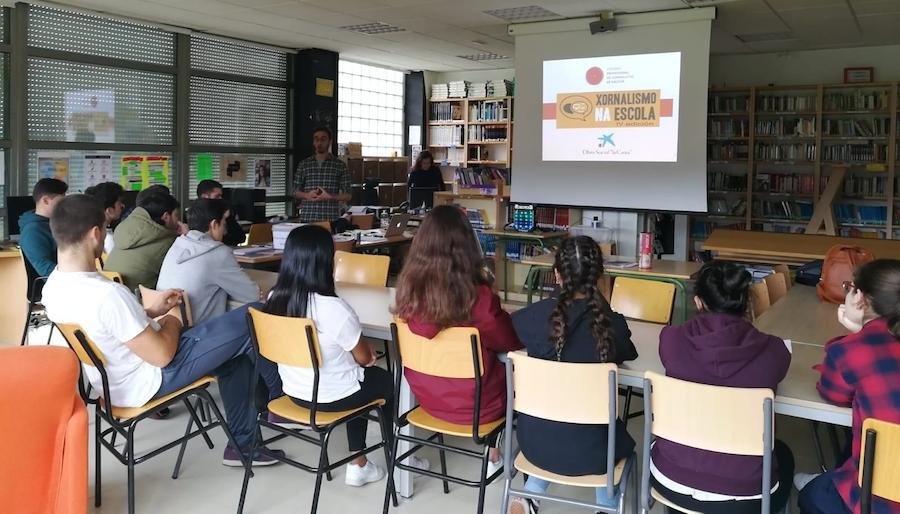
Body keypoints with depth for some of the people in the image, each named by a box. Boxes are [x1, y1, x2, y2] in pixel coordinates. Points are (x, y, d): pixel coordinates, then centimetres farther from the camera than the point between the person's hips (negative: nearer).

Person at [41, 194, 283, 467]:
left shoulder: (53, 286, -3)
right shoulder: (107, 294, -33)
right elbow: (162, 355, -26)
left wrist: (152, 312, 7)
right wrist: (171, 323, -6)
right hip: (149, 380, -9)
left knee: (235, 354, 20)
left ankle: (242, 445, 26)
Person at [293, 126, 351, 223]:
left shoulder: (340, 165, 6)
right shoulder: (304, 164, 12)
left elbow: (347, 196, 4)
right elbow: (296, 192, 15)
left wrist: (330, 196, -13)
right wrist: (307, 195, -6)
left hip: (331, 219, -1)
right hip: (307, 218, 2)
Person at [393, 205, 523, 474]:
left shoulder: (409, 287, -15)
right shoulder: (478, 296, -28)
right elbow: (512, 342, -10)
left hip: (426, 396, 5)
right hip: (475, 404, -4)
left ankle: (491, 449, 34)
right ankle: (492, 454, 35)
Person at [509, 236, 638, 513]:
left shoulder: (536, 314, -13)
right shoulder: (614, 324, -15)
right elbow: (628, 355, 8)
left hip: (536, 441, 1)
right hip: (589, 451, -1)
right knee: (619, 441, 33)